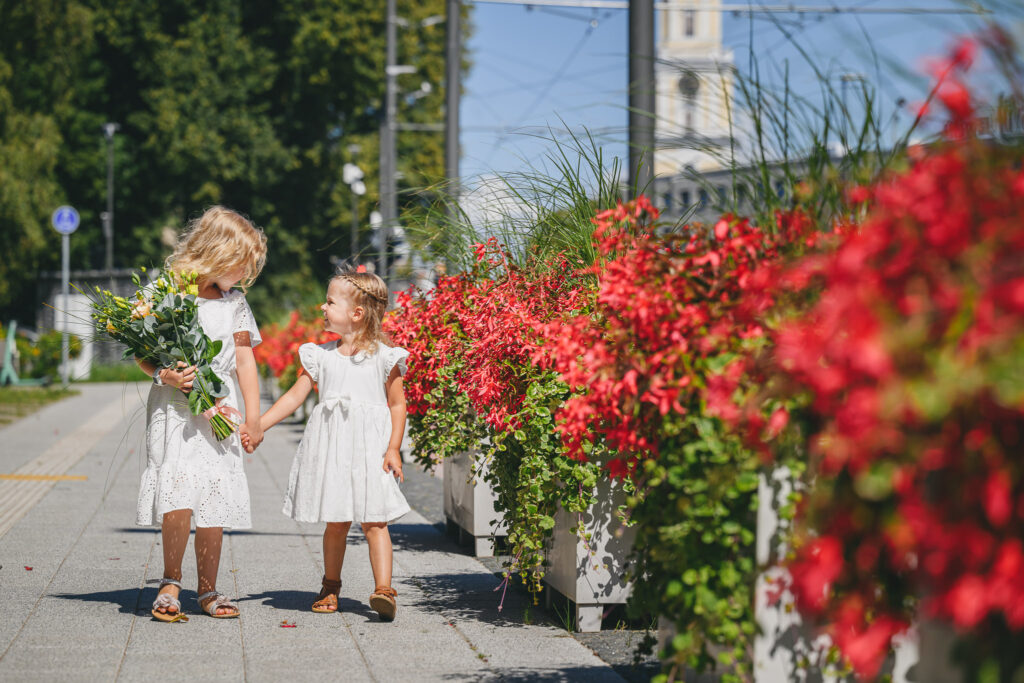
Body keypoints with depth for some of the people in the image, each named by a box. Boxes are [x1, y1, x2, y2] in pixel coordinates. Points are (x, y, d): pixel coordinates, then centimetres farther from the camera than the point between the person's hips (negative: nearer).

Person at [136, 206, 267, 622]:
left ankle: (207, 590, 15)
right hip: (175, 410, -4)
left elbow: (244, 360, 11)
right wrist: (165, 376, -18)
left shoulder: (234, 303, 11)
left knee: (216, 499, 2)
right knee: (179, 495, -17)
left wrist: (253, 418, 7)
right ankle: (171, 583, 1)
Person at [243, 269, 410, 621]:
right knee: (335, 522, 8)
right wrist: (256, 427, 6)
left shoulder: (383, 357, 0)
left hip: (370, 448, -3)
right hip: (330, 446, 3)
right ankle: (331, 587, 21)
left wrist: (393, 449, -7)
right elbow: (294, 396, 13)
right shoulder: (321, 356, 10)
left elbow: (397, 403, 1)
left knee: (374, 522, -9)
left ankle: (383, 590, -13)